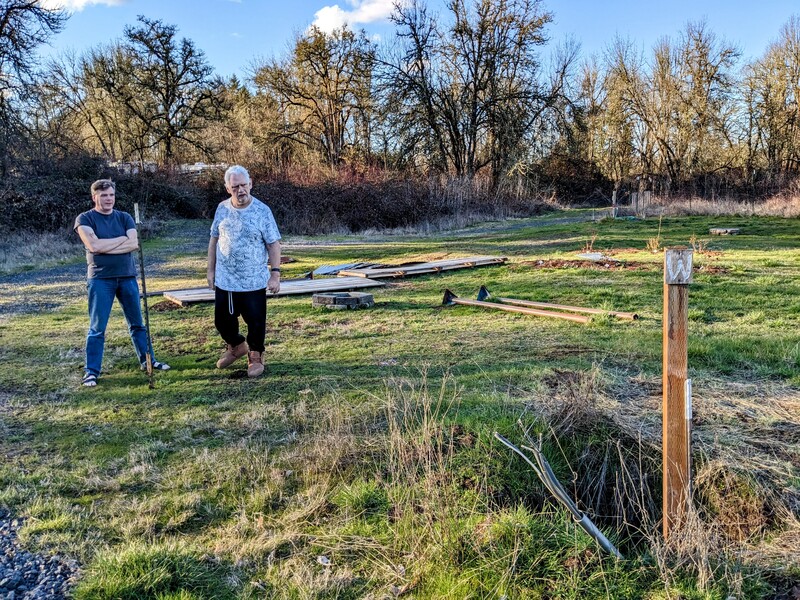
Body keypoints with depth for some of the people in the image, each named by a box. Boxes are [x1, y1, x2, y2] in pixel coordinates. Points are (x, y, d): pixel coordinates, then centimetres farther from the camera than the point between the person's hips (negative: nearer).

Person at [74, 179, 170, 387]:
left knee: (137, 323, 13)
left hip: (127, 277, 4)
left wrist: (106, 246, -13)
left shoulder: (124, 218, 8)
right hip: (100, 279, -4)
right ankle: (91, 371, 6)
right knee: (97, 328, -1)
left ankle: (147, 360, 25)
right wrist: (122, 239, -9)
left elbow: (134, 244, -7)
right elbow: (94, 245, -18)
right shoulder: (85, 219, -2)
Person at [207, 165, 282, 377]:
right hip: (224, 280, 3)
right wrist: (211, 270, 9)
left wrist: (275, 273, -12)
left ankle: (255, 356, 28)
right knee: (222, 320, 13)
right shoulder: (222, 209, 2)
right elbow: (214, 240, 10)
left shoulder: (262, 211, -8)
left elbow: (273, 244, -7)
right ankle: (236, 346, 41)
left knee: (256, 322, 5)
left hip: (254, 281, -3)